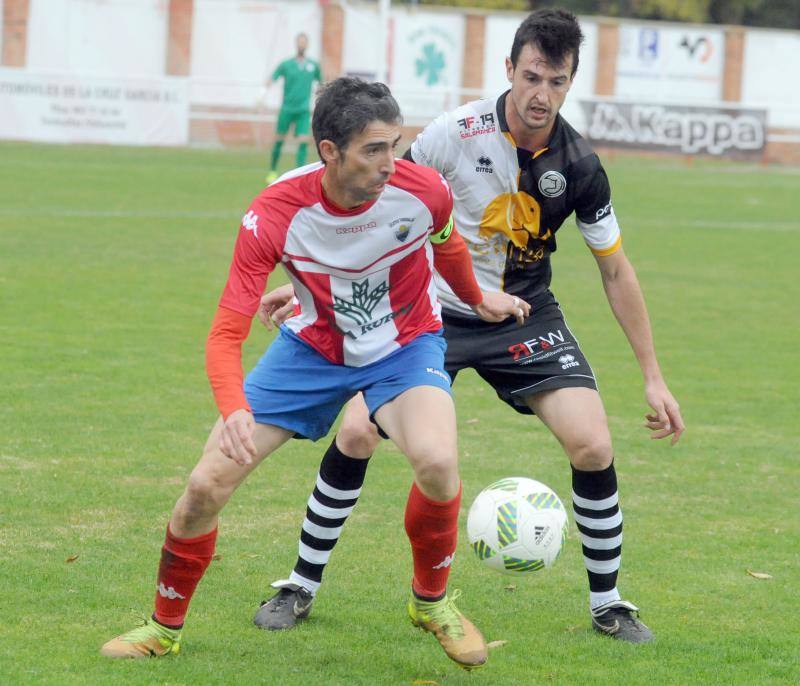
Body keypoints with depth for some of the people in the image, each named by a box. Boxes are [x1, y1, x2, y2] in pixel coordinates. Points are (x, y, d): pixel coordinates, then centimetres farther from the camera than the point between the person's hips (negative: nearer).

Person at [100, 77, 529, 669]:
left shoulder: (423, 191, -23)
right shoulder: (273, 215, -27)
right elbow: (227, 333, -26)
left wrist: (478, 300, 24)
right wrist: (234, 411, -45)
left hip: (405, 346, -1)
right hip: (312, 347, 1)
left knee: (438, 462, -32)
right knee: (207, 485, -8)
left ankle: (432, 601, -3)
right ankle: (165, 626, 19)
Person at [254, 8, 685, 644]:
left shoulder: (579, 165, -13)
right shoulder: (455, 133, -19)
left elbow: (616, 270, 0)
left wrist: (653, 377, 0)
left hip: (524, 317, 1)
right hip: (433, 309, -1)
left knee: (593, 446, -15)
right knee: (355, 432, -14)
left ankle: (608, 602, 6)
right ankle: (303, 585, 7)